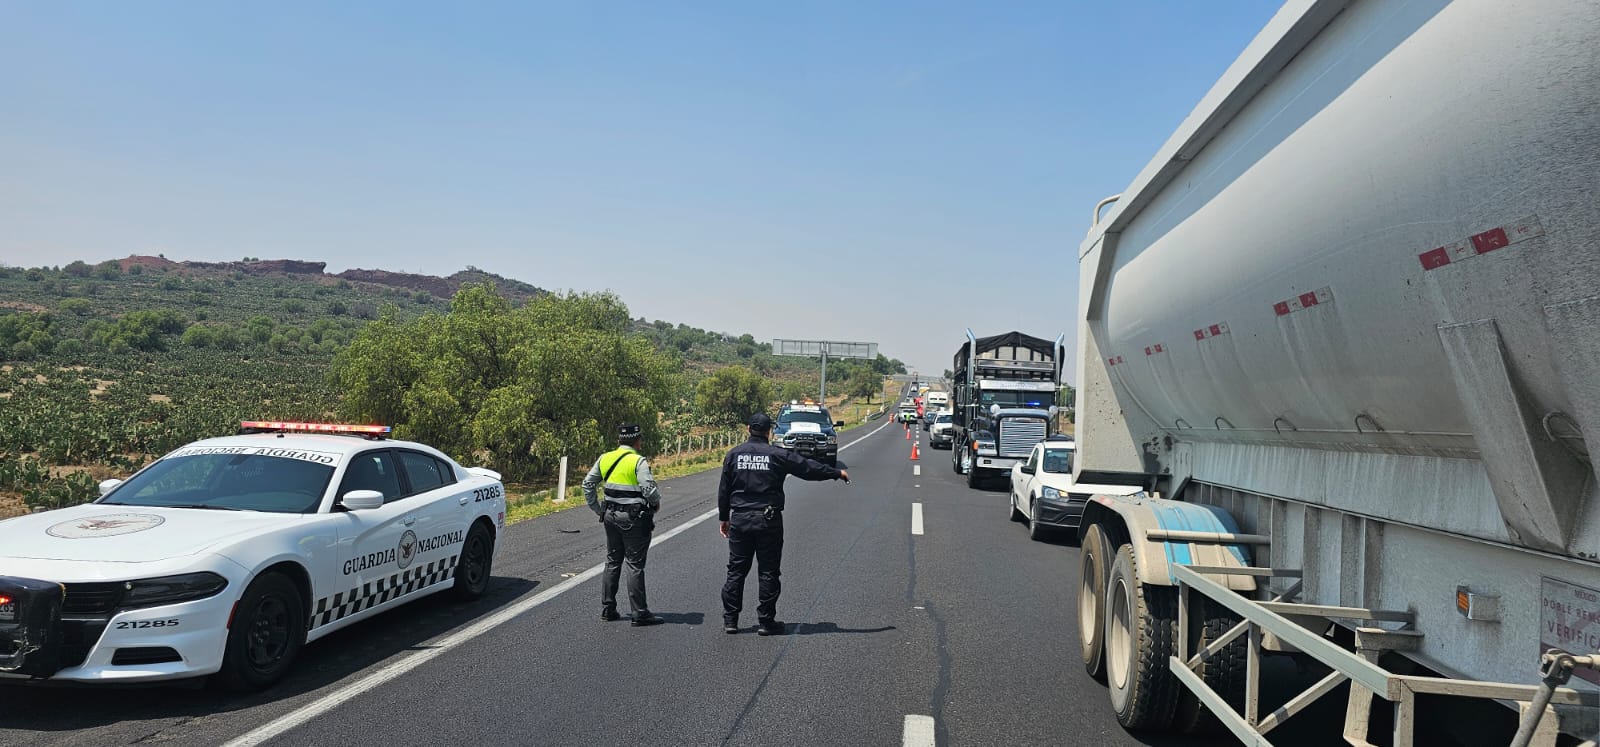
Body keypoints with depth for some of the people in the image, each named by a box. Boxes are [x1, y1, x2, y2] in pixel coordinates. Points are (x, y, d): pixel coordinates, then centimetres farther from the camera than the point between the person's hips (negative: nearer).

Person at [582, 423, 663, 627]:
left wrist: (597, 508, 16)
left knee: (612, 562, 16)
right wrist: (656, 502, -1)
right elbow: (649, 489, -21)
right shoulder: (638, 461, -14)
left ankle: (607, 609, 20)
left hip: (611, 516, 6)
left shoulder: (605, 458, 6)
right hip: (634, 518, -6)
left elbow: (588, 483, 10)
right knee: (635, 565, -1)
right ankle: (640, 614, 4)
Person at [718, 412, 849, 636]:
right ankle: (766, 621, 8)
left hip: (740, 519, 3)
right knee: (768, 572, 5)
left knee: (736, 571, 9)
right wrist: (837, 473, 13)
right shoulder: (778, 455, -5)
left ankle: (730, 620, 10)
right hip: (769, 521, -2)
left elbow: (724, 490, 6)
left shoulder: (734, 455, 3)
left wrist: (724, 518, 16)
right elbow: (808, 467, 0)